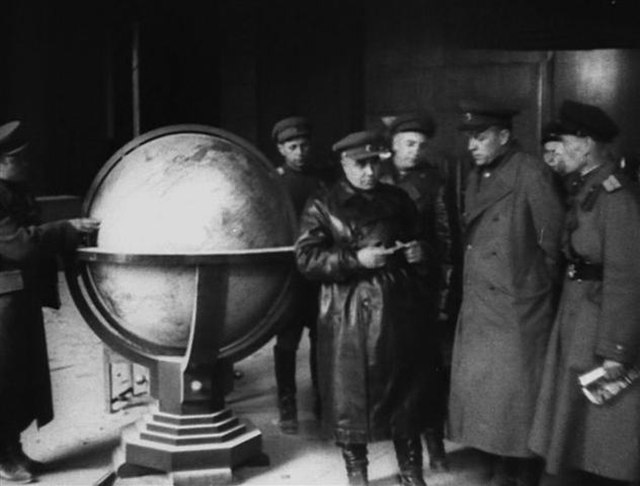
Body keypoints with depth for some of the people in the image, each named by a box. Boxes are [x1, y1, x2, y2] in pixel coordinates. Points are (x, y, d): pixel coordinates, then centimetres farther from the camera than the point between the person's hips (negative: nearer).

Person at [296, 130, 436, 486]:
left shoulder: (398, 200, 10)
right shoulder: (323, 207, -2)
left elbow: (421, 242, 22)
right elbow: (306, 258, -9)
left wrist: (418, 253, -1)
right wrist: (355, 259, -18)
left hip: (399, 310, 3)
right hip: (349, 317, -3)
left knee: (406, 390, 9)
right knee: (350, 394, 3)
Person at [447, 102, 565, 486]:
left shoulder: (531, 173, -12)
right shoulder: (476, 178, 11)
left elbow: (554, 239, -11)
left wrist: (537, 283, -3)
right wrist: (470, 289, 9)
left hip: (518, 310, -7)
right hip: (479, 307, 8)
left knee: (517, 397, 2)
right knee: (482, 390, 14)